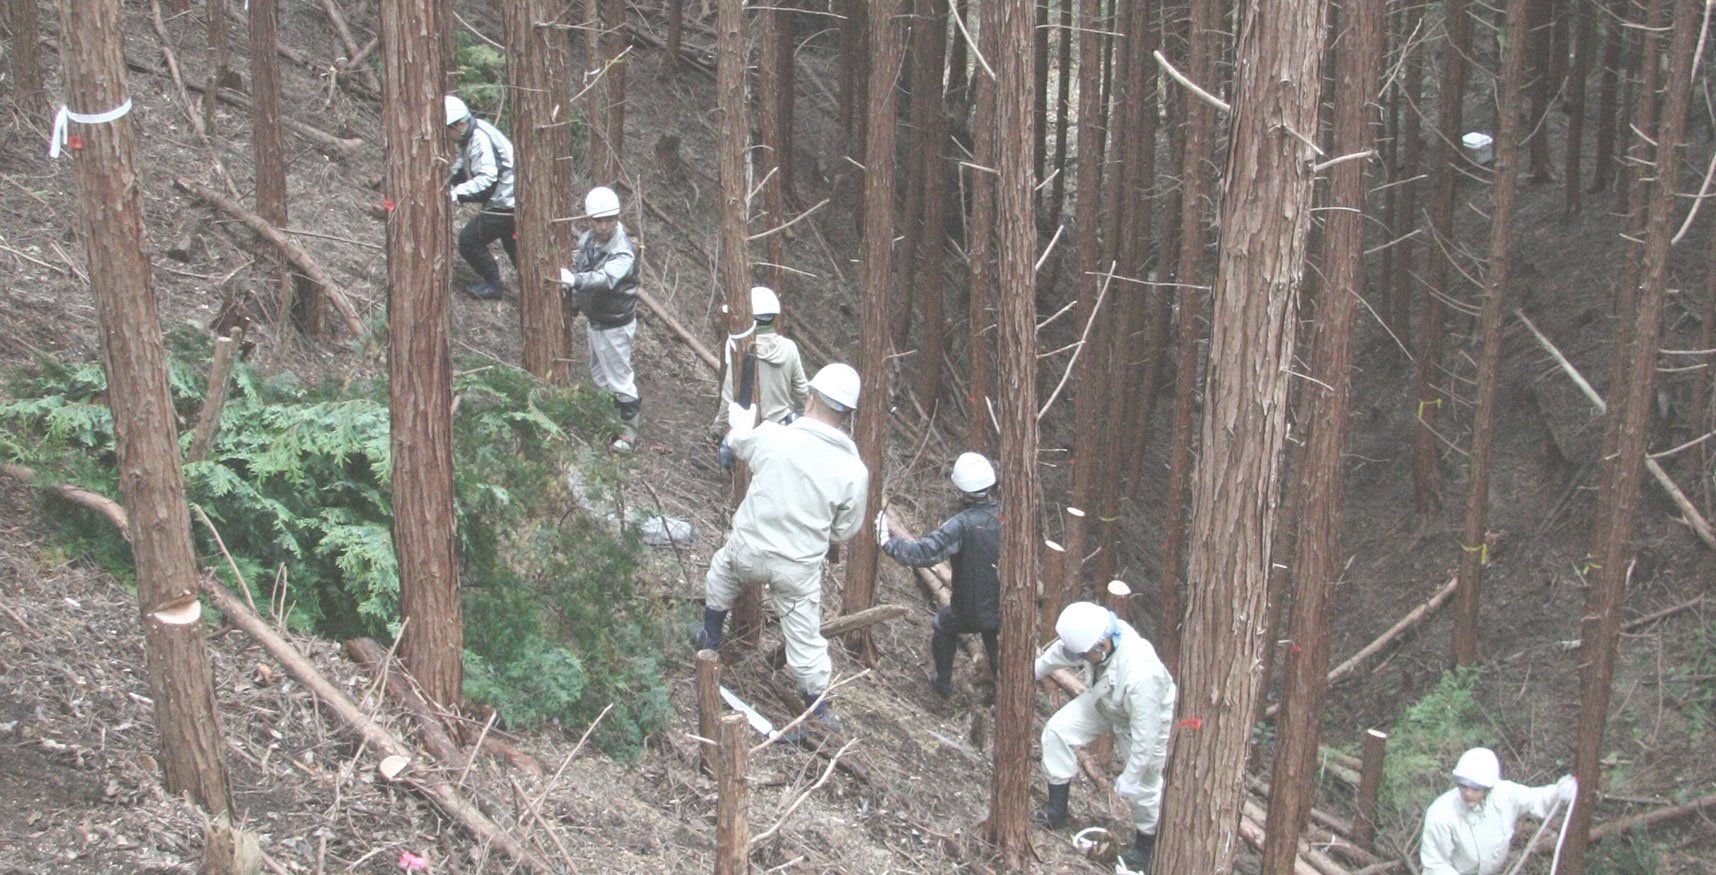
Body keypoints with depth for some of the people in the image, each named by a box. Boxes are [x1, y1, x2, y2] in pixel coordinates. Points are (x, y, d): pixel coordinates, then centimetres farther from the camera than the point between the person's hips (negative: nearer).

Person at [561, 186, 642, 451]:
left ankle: (629, 429, 19)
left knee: (619, 378, 4)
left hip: (614, 326, -8)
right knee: (598, 374, 22)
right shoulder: (587, 240, -3)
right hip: (593, 320, 8)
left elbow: (605, 279, -45)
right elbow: (577, 268, 12)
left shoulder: (623, 252, -28)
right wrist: (573, 306, 15)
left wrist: (574, 280, -59)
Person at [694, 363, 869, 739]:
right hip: (800, 568, -1)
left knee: (722, 568, 34)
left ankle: (710, 637, 49)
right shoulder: (854, 471, -15)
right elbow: (844, 531, -2)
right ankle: (817, 706, 25)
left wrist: (740, 420, 31)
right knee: (805, 637, 14)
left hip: (749, 550, 1)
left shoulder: (773, 437, -17)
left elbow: (738, 442, 8)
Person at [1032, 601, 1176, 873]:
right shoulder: (1093, 632, -30)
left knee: (1143, 787, 7)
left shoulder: (1141, 674, -47)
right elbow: (1058, 652, -6)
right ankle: (1056, 813, 13)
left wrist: (1129, 778, -24)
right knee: (1057, 730, -2)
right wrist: (1033, 672, 9)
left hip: (1149, 717, -6)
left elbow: (1144, 734, -35)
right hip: (1104, 703, 6)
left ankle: (1143, 849, 35)